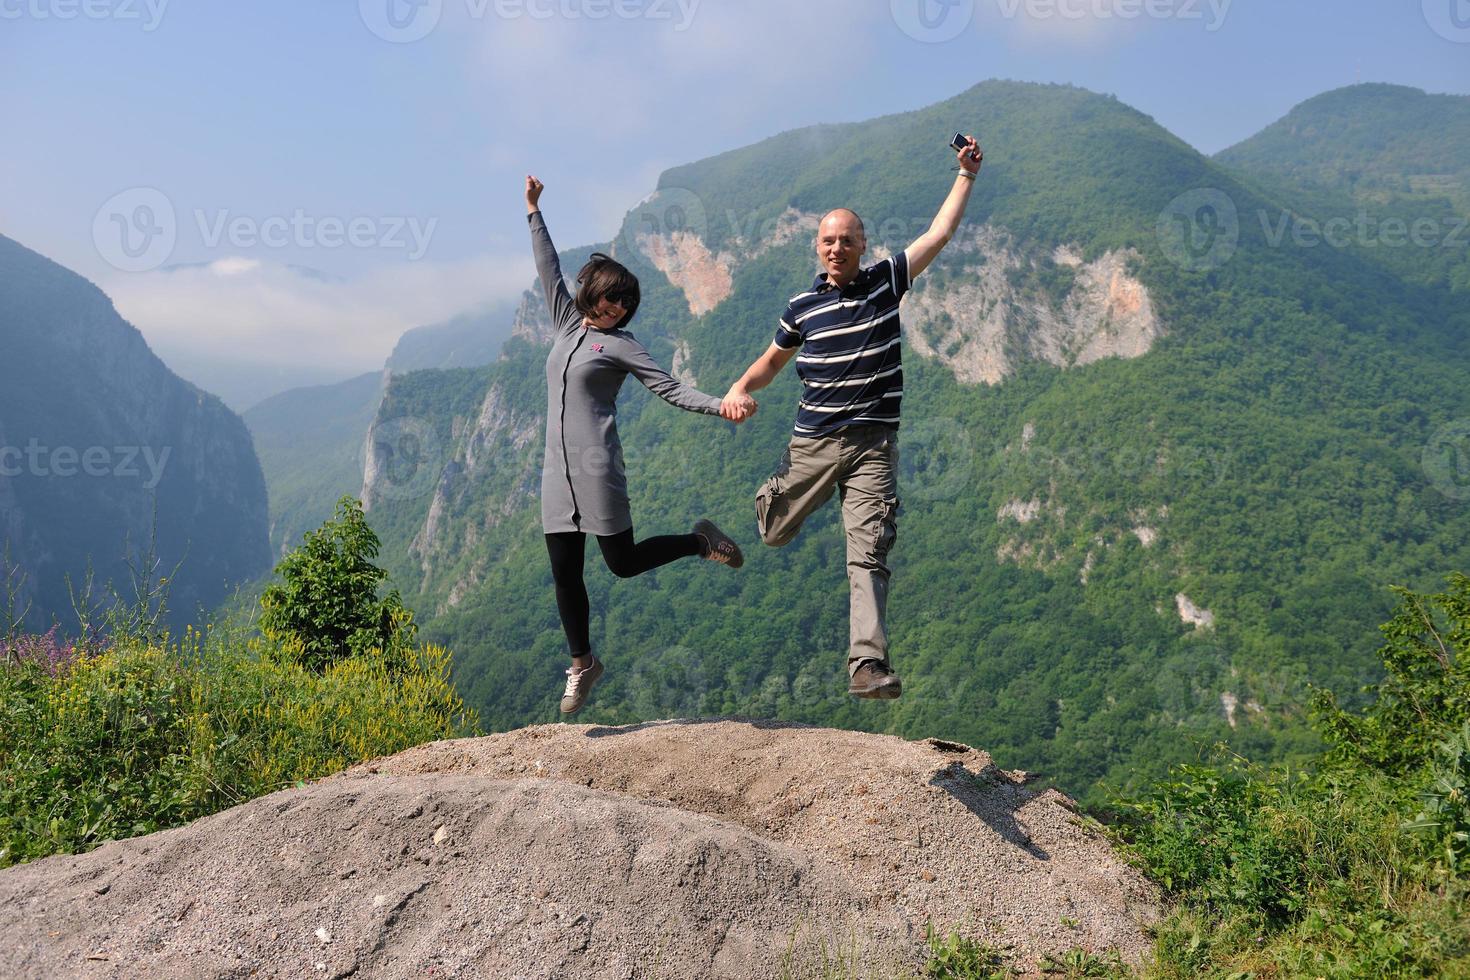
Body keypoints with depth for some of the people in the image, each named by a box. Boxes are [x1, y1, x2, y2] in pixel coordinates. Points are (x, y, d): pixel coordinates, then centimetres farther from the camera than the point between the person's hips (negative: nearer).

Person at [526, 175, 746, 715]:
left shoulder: (621, 345, 0)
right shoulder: (567, 324, 14)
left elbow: (671, 390, -6)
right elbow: (549, 270, 21)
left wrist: (720, 404, -21)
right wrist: (534, 213, 23)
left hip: (597, 468, -5)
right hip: (557, 471, 5)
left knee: (623, 562, -2)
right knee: (564, 573, 6)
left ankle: (700, 541, 21)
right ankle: (582, 664, 20)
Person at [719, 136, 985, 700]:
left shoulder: (886, 282, 4)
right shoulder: (803, 306, 6)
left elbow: (939, 234, 5)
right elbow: (772, 360, 18)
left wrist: (966, 174, 6)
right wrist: (739, 389, -1)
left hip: (873, 446, -2)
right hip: (812, 442, 2)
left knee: (869, 555, -10)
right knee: (773, 534, 12)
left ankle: (867, 664, -15)